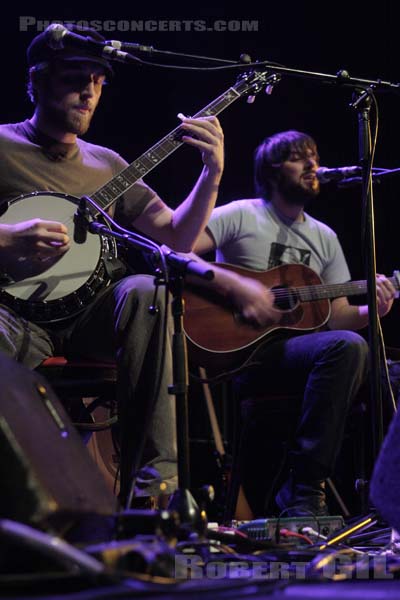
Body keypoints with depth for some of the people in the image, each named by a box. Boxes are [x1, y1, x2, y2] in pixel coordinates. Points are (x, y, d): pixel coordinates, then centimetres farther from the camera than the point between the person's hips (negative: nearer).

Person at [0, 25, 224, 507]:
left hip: (88, 318, 5)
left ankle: (153, 476, -30)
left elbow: (175, 238, 16)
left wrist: (212, 174, 2)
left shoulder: (106, 165, 20)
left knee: (144, 292, -30)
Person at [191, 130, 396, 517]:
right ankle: (305, 492, -28)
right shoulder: (241, 216, 4)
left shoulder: (324, 237, 22)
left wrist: (371, 310, -5)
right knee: (347, 346, -31)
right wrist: (236, 285, -17)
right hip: (239, 350, -6)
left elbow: (337, 317, 17)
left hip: (297, 350, 6)